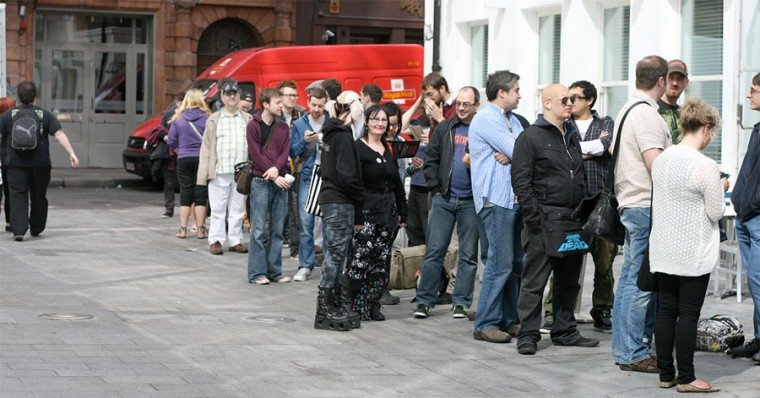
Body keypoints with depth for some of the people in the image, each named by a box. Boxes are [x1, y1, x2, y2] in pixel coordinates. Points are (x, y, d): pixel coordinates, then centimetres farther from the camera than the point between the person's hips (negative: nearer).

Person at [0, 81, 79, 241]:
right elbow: (59, 134, -6)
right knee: (38, 197, 15)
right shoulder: (45, 115, 5)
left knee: (18, 196, -2)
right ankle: (36, 229, 27)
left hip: (16, 164, -1)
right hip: (40, 164, 1)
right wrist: (71, 153, -10)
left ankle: (18, 230, -17)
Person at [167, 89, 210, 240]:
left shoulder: (178, 119, 1)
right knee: (200, 195, 4)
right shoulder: (207, 119, -7)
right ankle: (200, 229, 5)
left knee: (185, 195, 9)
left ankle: (183, 229, 9)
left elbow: (171, 141, 1)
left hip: (184, 159, 2)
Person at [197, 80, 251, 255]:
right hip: (219, 172, -2)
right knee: (218, 209, 0)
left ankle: (235, 240, 13)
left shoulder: (247, 120, 12)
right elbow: (206, 146, 4)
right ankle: (216, 241, 5)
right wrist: (205, 172, -3)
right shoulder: (214, 120, 7)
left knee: (237, 209, 7)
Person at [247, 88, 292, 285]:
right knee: (258, 229, -4)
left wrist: (276, 168, -16)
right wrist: (275, 177, -13)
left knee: (277, 230, 7)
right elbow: (256, 154, -9)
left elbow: (286, 151, 4)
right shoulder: (254, 125, -3)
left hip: (280, 181, 5)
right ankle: (257, 273, 0)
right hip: (261, 182, -5)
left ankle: (275, 271, 12)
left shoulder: (283, 127, 12)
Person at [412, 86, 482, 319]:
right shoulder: (445, 128, 9)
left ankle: (461, 303, 13)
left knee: (468, 254, 5)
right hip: (444, 199, 2)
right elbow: (431, 158, 11)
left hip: (471, 201, -2)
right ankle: (425, 301, 7)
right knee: (434, 251, 2)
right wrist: (436, 186, 3)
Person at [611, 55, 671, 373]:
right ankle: (632, 354, -4)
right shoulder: (646, 114, -15)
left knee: (629, 278, 13)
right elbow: (655, 164, -22)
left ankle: (623, 349, 19)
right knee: (640, 282, -7)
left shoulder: (626, 111, 17)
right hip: (645, 206, -11)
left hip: (630, 204, 11)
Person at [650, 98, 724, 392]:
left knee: (666, 309, 10)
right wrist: (719, 192, 9)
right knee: (688, 313, 0)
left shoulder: (661, 159, 4)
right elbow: (716, 212, -12)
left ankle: (665, 374, 16)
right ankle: (686, 378, 4)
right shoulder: (705, 166, -17)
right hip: (694, 254, -6)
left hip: (663, 251, 6)